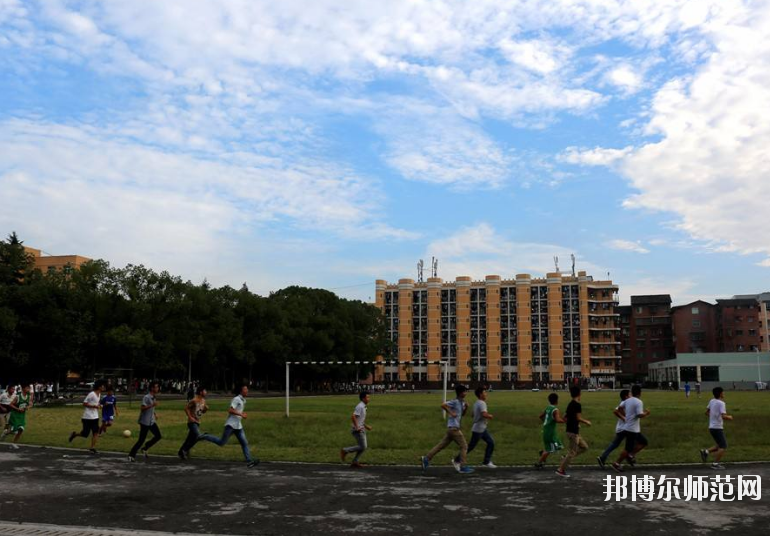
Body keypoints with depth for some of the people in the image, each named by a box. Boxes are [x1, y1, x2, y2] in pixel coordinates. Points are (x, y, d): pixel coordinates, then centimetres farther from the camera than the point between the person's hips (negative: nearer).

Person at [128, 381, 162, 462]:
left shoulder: (153, 397, 11)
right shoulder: (146, 397, -16)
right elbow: (142, 408, -26)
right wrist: (152, 405, -34)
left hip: (151, 421, 8)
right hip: (145, 422, -8)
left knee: (158, 436, 4)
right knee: (141, 440, -5)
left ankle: (144, 449, 17)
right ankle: (131, 455, 8)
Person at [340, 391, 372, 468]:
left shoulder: (363, 407, 15)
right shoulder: (360, 407, -16)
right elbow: (353, 417, -26)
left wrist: (366, 426, 19)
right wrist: (357, 427, -24)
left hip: (361, 430, 10)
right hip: (358, 431, -10)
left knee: (363, 447, 9)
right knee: (362, 447, -9)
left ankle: (355, 462, 14)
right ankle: (345, 451, 0)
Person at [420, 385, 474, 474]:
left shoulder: (462, 402, 13)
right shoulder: (455, 402, -14)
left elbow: (463, 414, 22)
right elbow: (443, 405, -22)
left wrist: (466, 407, 5)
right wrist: (451, 413, -19)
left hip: (453, 428, 9)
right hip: (454, 428, -9)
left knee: (442, 445, 11)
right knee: (464, 446, -3)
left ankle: (426, 458, 14)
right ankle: (462, 467, 2)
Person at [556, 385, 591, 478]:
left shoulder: (570, 404, 11)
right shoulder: (577, 405, -16)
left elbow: (565, 417, 17)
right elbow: (578, 418, -21)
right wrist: (586, 422, -3)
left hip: (571, 430, 9)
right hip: (573, 432, -9)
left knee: (584, 446, 17)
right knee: (572, 452, -2)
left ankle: (567, 457, 12)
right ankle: (561, 470, 2)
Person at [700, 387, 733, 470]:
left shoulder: (712, 401, 8)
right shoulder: (721, 403, -16)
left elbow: (707, 412, 19)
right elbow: (723, 416, -25)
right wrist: (729, 417, -6)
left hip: (711, 427, 8)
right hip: (717, 428, -8)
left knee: (720, 445, 19)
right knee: (723, 447, -1)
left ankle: (706, 451, 10)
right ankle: (715, 464, -1)